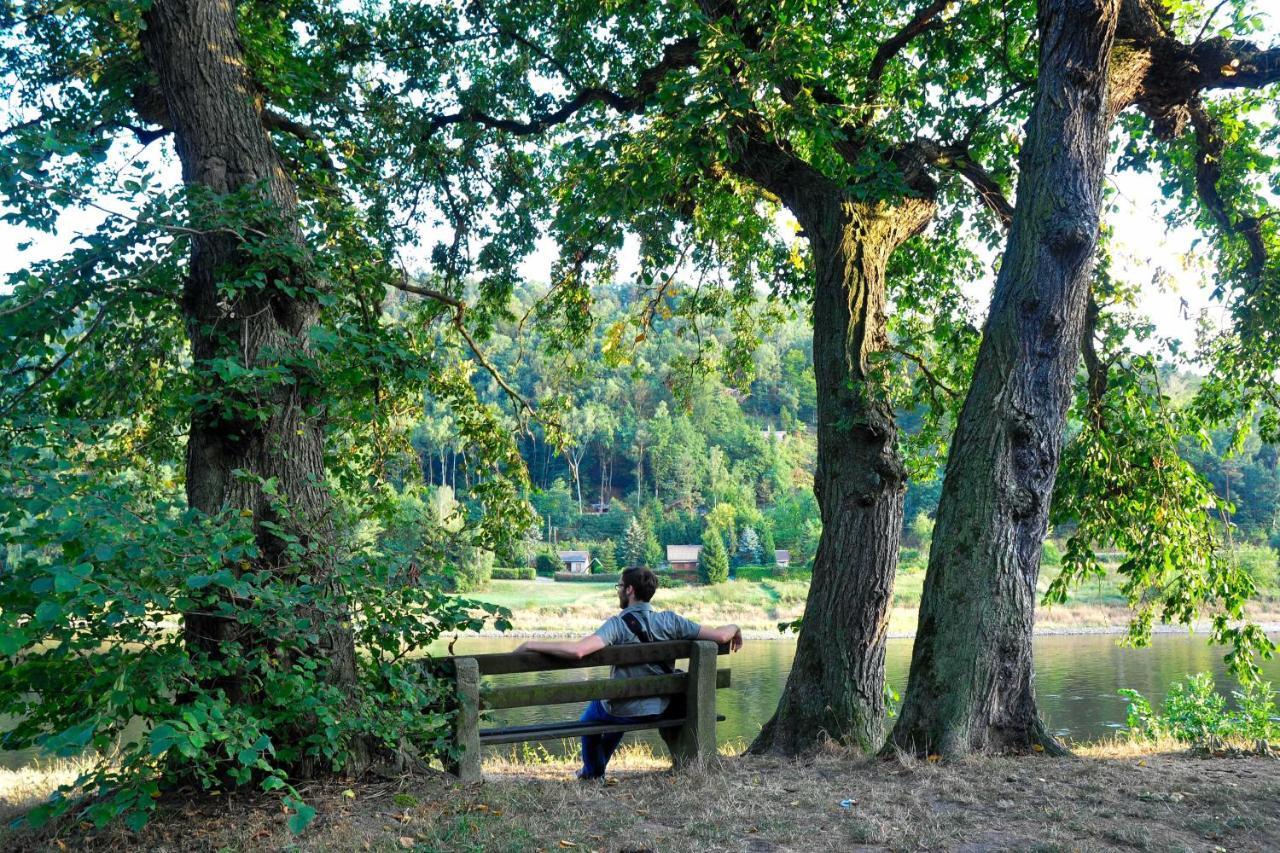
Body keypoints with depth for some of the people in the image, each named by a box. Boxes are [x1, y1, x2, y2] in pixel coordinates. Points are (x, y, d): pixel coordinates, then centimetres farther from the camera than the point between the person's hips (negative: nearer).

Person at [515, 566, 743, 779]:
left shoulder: (618, 624, -24)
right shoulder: (670, 621, -12)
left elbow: (576, 650, -39)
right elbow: (719, 635, -11)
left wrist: (531, 645, -29)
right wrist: (734, 628, 12)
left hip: (625, 712, -5)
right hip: (660, 710, 5)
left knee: (590, 715, 30)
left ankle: (593, 773, 43)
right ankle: (598, 766, 52)